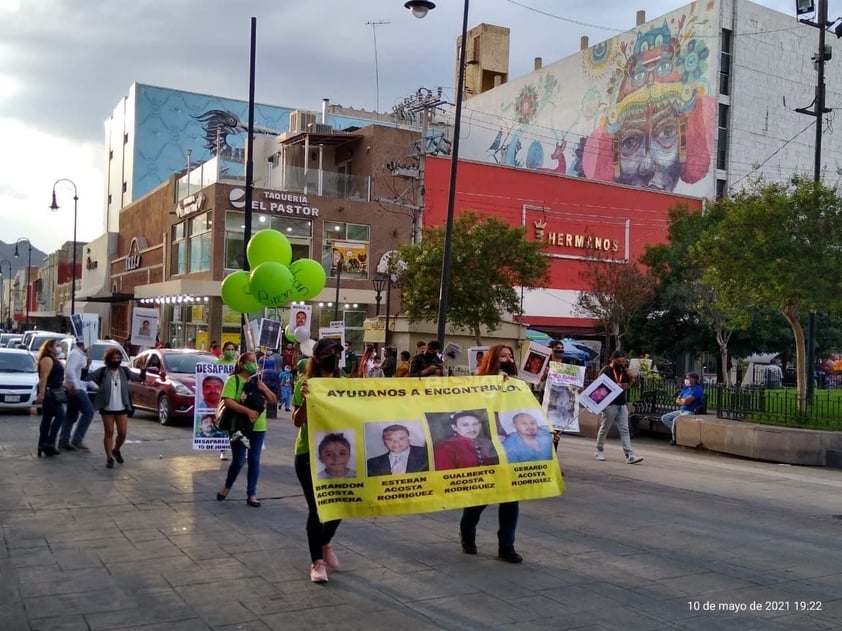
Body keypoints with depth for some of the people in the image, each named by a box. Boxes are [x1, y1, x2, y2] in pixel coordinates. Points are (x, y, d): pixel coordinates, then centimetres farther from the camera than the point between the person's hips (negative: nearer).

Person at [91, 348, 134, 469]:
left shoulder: (124, 371, 2)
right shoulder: (102, 371, -5)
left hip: (122, 408, 2)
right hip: (107, 408, -2)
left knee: (123, 433, 4)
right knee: (109, 433, 3)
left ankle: (116, 450, 33)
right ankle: (109, 458, 13)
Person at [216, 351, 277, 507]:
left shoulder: (258, 381, 14)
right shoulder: (233, 379, -6)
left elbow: (274, 401, 12)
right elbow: (227, 401, -19)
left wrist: (265, 389, -6)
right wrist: (247, 411, -27)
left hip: (258, 427, 5)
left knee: (254, 460, 5)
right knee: (239, 461, -2)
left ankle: (251, 495, 12)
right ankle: (227, 487, 24)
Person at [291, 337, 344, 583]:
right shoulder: (304, 384, -7)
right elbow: (297, 422, -13)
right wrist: (305, 399, -28)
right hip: (308, 454, -4)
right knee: (316, 507, 0)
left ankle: (325, 544, 37)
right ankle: (317, 561, 16)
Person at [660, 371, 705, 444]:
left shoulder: (697, 389, -11)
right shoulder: (686, 388, 17)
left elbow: (686, 401, -20)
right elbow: (677, 400, 13)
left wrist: (681, 400, 1)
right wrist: (683, 401, -7)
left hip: (691, 412, -9)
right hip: (681, 410, 9)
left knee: (675, 420, -33)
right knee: (664, 418, -1)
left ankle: (675, 438, -12)